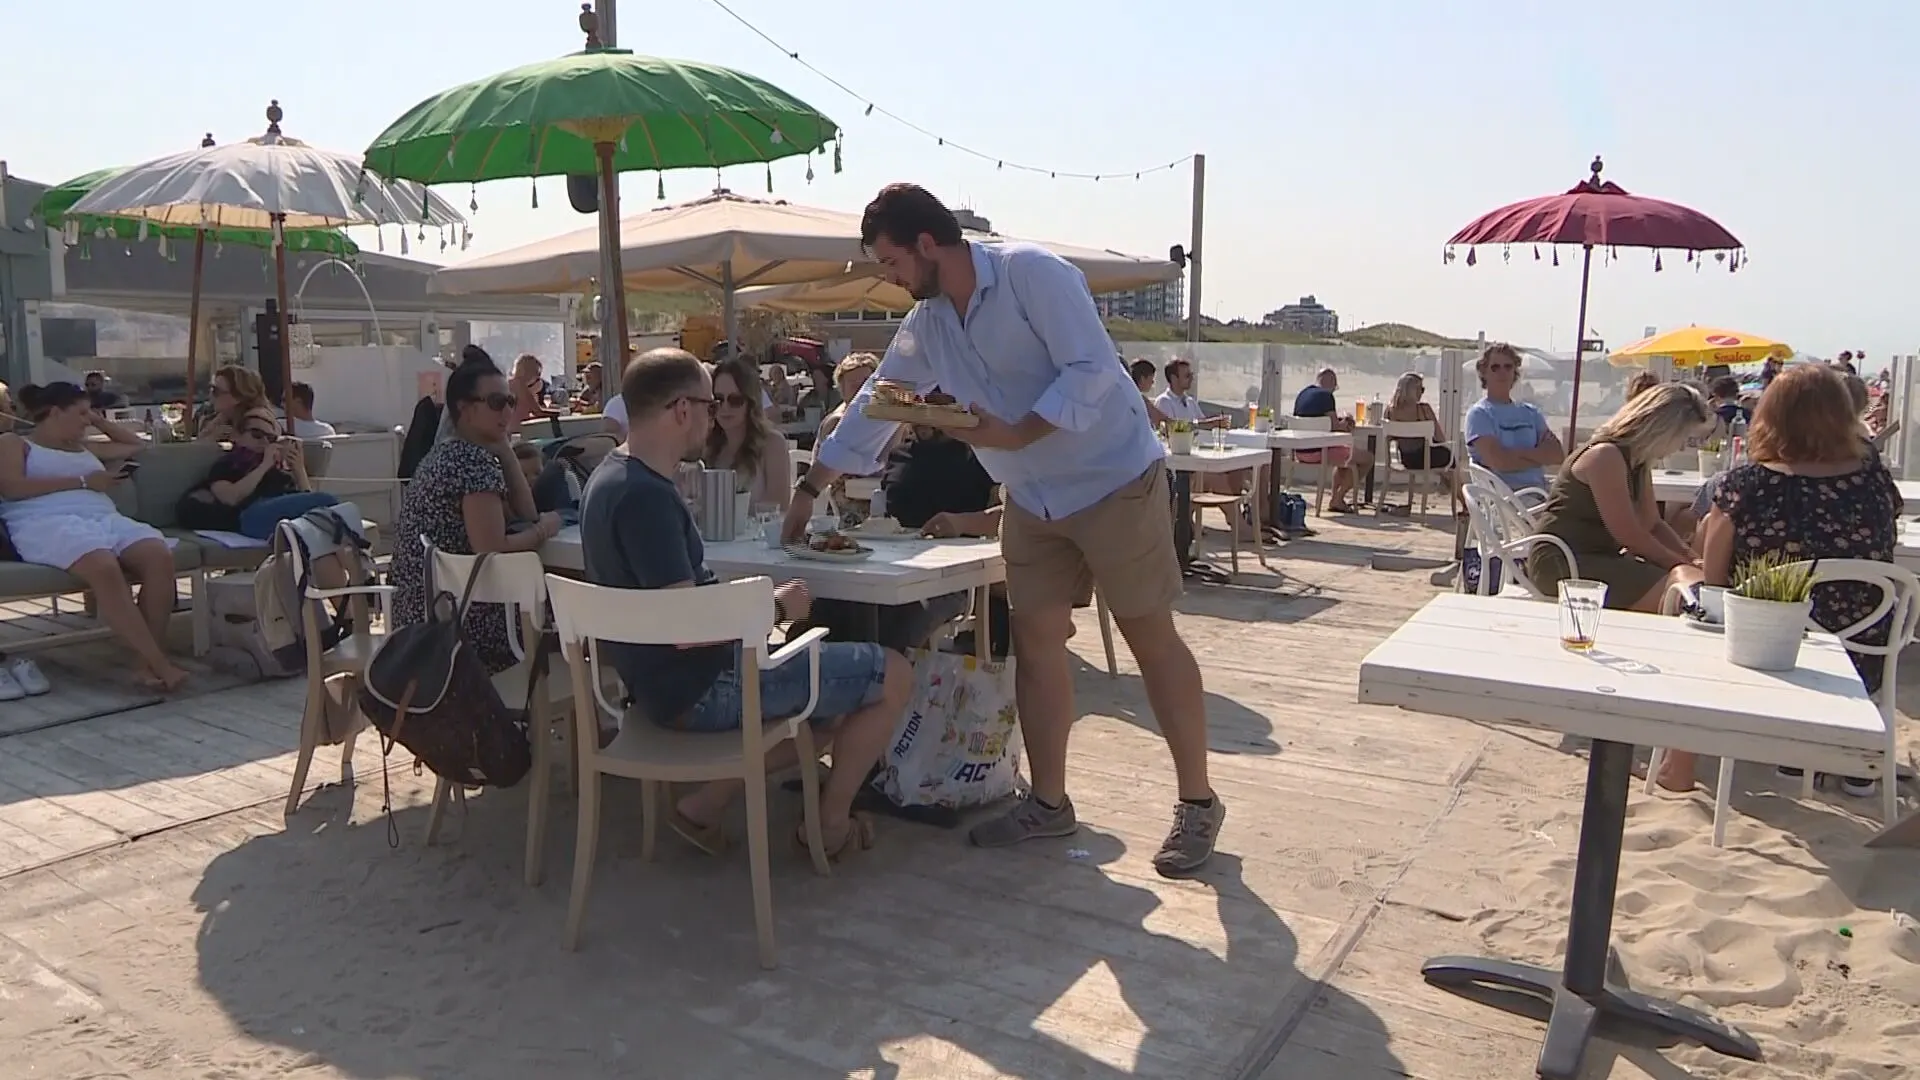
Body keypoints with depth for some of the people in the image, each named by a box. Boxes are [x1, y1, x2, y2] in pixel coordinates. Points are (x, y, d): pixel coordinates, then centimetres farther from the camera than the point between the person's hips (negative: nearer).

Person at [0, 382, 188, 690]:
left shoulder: (85, 449, 35)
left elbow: (137, 445, 50)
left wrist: (100, 420, 39)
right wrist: (83, 482, -1)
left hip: (105, 519, 6)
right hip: (48, 524, -6)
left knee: (160, 556, -30)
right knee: (104, 567, -39)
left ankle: (149, 662, -32)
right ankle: (159, 664, -42)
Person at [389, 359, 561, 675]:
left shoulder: (449, 452, 13)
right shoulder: (477, 461, -18)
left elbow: (525, 513, 9)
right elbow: (492, 551, -25)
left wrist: (503, 445, 5)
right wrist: (544, 530, -9)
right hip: (457, 622, -9)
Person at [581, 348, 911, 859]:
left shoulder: (613, 477, 8)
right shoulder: (646, 495, -24)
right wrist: (775, 606, -13)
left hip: (666, 677, 10)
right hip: (699, 687, -10)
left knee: (831, 697, 26)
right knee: (893, 675, -2)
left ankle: (704, 805, 15)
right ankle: (831, 823, 15)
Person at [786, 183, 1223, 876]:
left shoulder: (1033, 273, -17)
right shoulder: (925, 325, 6)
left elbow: (1091, 369, -23)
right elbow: (873, 408, 13)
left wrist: (1013, 434, -30)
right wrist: (809, 490, 16)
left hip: (1113, 481, -7)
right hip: (1032, 501, 7)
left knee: (1151, 638, -1)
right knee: (1035, 641, 7)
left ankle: (1197, 802, 11)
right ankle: (1049, 802, 19)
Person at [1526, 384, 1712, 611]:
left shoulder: (1639, 460, 13)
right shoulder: (1605, 456, -17)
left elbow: (1652, 525, 16)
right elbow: (1628, 534, -19)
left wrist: (1691, 559, 1)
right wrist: (1680, 564, -9)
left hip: (1599, 558, 10)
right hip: (1561, 564, -10)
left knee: (1696, 582, -4)